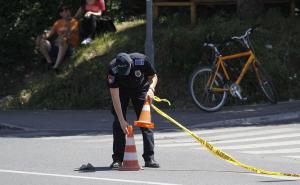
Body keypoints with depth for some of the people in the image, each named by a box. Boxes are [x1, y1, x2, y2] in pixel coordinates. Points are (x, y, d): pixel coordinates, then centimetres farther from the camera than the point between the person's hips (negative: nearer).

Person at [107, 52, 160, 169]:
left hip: (141, 89, 0)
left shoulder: (141, 60, -33)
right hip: (122, 90, 0)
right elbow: (115, 96, -33)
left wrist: (151, 88, -33)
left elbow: (153, 76, -12)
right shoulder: (113, 69, -35)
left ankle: (149, 158, -4)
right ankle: (117, 159, -3)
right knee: (118, 123, -9)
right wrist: (122, 120, -36)